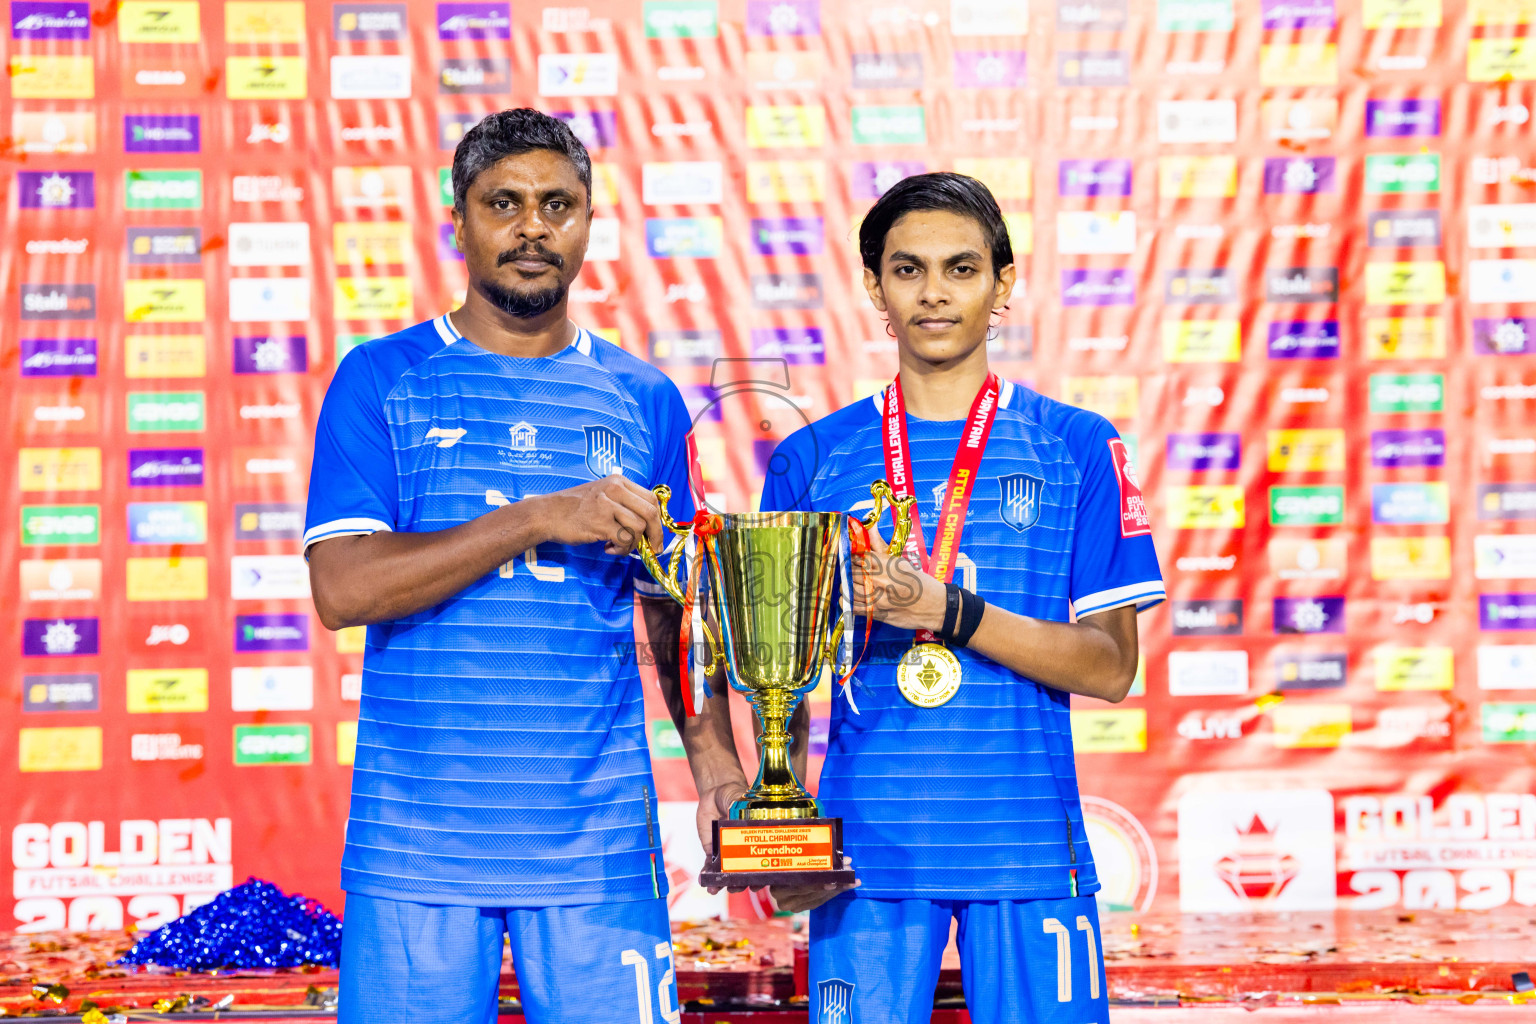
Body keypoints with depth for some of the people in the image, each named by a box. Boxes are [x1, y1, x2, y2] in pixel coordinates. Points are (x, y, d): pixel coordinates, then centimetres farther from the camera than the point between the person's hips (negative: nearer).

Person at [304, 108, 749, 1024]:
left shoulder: (646, 400, 10)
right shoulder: (380, 381, 3)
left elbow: (674, 612, 13)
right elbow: (342, 589, -9)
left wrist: (716, 762, -3)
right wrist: (538, 519, -16)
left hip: (597, 846, 2)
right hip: (415, 844, -1)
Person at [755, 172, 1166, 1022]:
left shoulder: (1076, 448, 5)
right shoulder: (813, 459, 9)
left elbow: (1110, 667, -1)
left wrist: (949, 611, -13)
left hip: (1028, 850, -1)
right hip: (867, 852, 1)